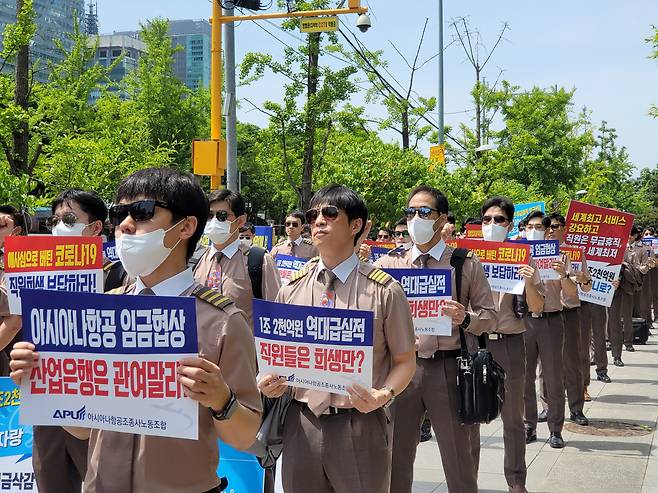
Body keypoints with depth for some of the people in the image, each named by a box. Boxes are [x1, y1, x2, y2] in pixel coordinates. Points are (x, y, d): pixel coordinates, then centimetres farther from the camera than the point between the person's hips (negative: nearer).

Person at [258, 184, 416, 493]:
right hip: (301, 424, 3)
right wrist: (268, 381, -5)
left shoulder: (384, 291, -5)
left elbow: (405, 361, -1)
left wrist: (384, 395, -19)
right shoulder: (292, 288, 7)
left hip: (360, 425, -3)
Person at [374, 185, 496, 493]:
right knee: (396, 458, 10)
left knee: (460, 462, 7)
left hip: (449, 368, -1)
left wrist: (465, 318, -16)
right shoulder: (389, 263, 7)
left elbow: (490, 316, 4)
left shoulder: (467, 264, 4)